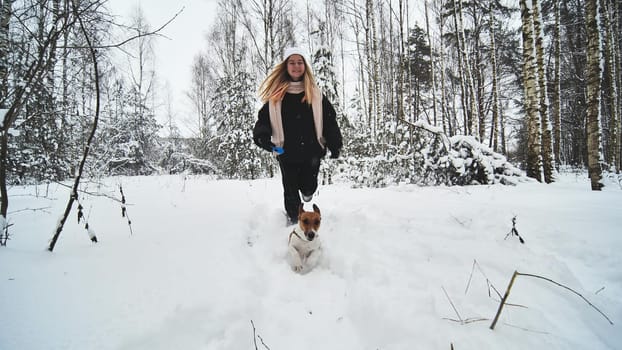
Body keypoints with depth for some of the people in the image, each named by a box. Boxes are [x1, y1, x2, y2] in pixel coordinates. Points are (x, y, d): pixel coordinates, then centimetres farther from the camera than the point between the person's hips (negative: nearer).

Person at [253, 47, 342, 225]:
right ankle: (293, 219, 34)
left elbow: (329, 120, 3)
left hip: (312, 151, 0)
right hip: (287, 152, 0)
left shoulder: (315, 93, 2)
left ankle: (307, 192, 50)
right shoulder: (276, 94, 1)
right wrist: (261, 135, -18)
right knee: (290, 189, 10)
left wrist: (335, 145, -3)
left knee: (309, 186, 12)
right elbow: (264, 118, 2)